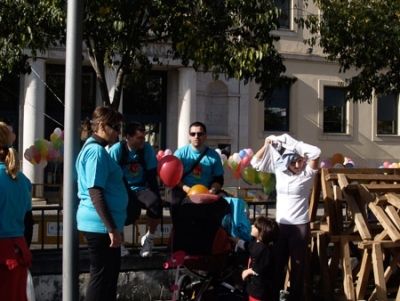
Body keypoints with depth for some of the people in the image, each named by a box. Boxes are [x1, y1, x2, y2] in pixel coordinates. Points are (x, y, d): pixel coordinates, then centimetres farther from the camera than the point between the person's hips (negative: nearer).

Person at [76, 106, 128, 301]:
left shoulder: (94, 148, 16)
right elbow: (95, 193, -23)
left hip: (100, 223, 10)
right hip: (101, 224, -10)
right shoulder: (96, 151, -16)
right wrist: (112, 228, -24)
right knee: (103, 277, -3)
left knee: (107, 275, 16)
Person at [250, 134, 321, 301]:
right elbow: (256, 162, 9)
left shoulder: (307, 174, -9)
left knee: (297, 267, 6)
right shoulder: (279, 170, 3)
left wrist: (293, 144, -20)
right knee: (277, 265, 11)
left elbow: (315, 153, -26)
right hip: (280, 225, 4)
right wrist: (267, 145, -3)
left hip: (300, 226, -4)